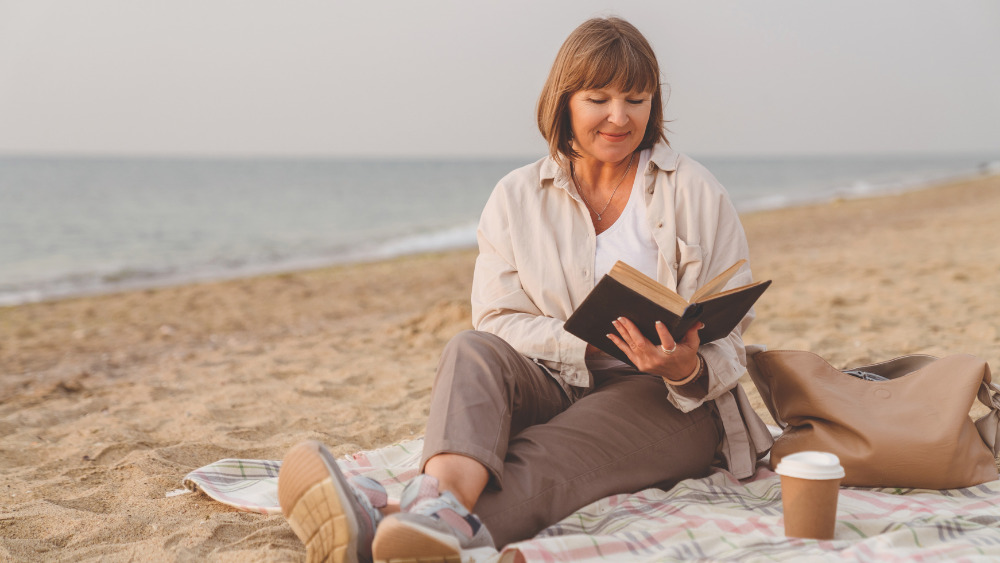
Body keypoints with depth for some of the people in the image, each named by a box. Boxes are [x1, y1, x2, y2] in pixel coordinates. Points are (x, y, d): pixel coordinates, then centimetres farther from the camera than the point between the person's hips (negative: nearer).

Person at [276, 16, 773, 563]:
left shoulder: (696, 193, 6)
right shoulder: (517, 198, 9)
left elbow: (727, 339, 3)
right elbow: (498, 322, -1)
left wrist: (688, 369, -23)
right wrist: (592, 337, -19)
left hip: (668, 400, -2)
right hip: (557, 384, 2)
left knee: (548, 454, -34)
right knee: (472, 349, -30)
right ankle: (445, 493, -63)